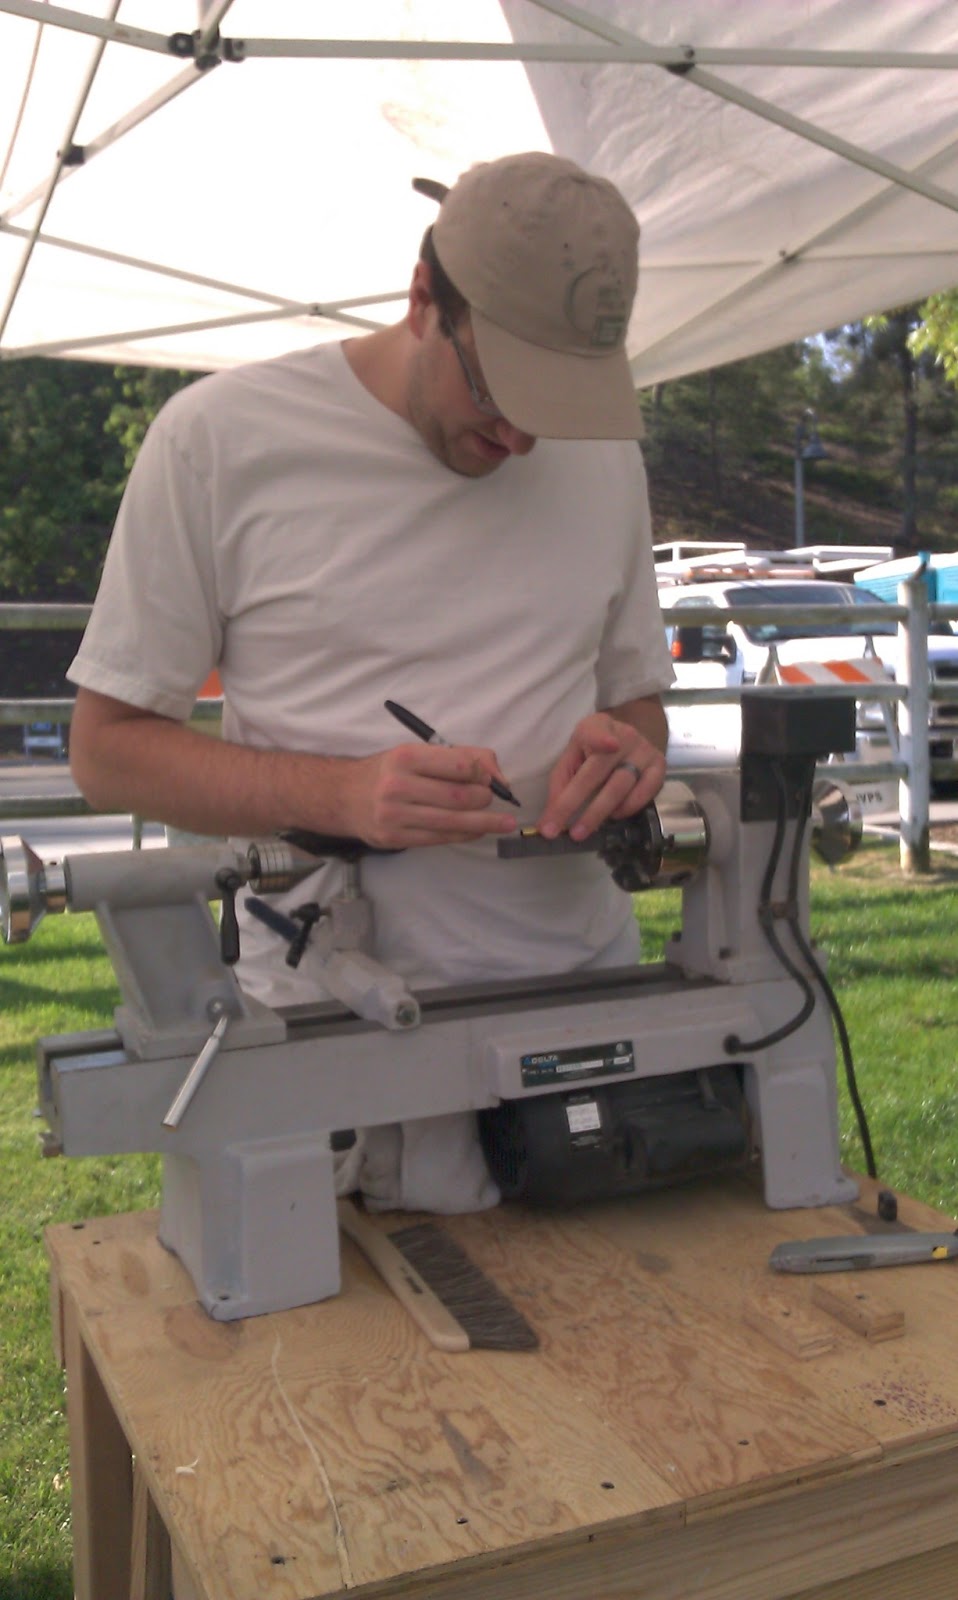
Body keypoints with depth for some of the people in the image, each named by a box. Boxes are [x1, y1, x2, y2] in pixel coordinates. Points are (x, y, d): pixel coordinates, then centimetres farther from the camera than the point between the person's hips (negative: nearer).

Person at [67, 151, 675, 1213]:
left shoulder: (603, 456, 10)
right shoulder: (219, 437, -4)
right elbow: (106, 746, -2)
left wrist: (630, 746, -5)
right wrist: (343, 793, -18)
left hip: (586, 998, 4)